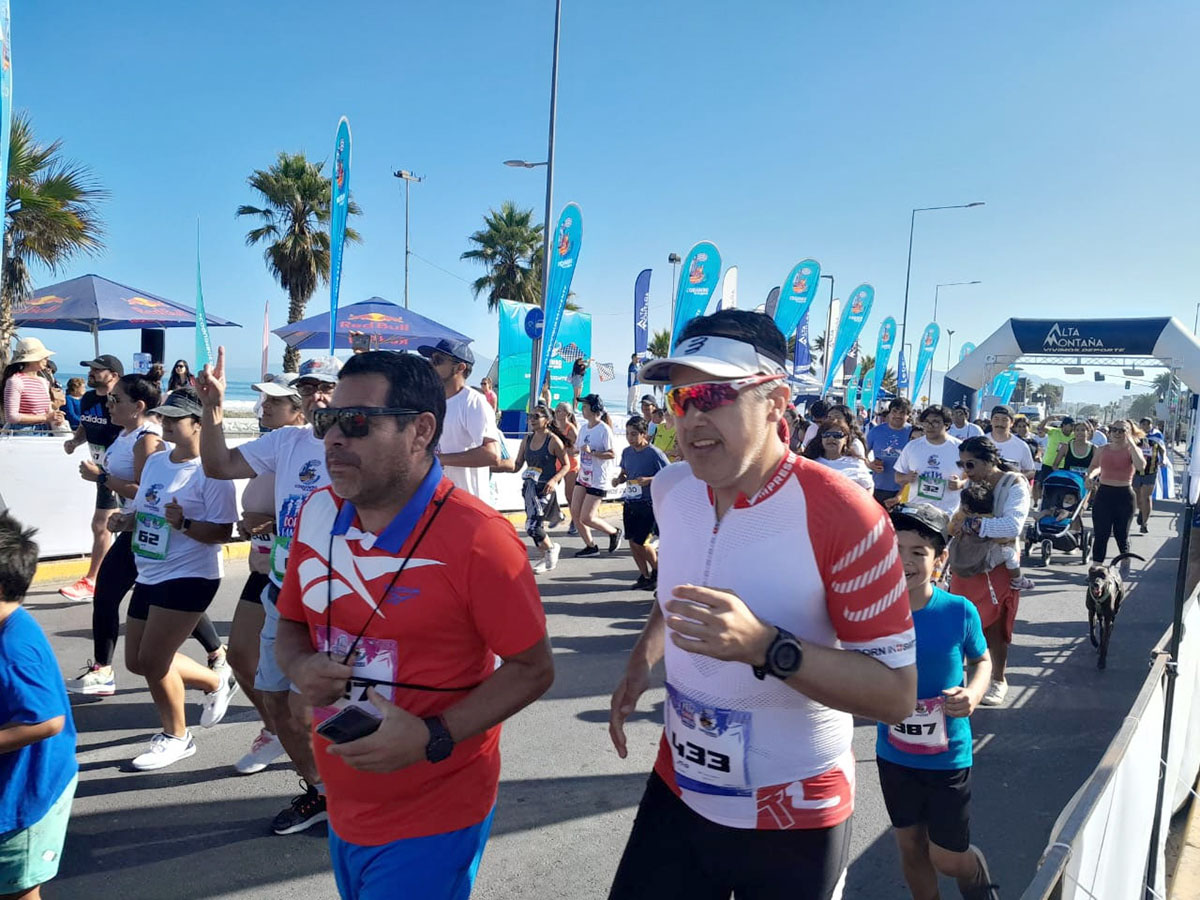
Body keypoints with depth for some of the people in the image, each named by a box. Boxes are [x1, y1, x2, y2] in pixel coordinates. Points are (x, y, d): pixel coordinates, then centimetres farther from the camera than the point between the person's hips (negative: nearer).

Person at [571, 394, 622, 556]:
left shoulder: (604, 429, -15)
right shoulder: (584, 429, 9)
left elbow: (613, 454, -19)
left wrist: (592, 452, -27)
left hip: (598, 480, -8)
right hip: (583, 477, 8)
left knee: (586, 518, -7)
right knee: (575, 513, 3)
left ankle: (615, 532, 17)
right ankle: (590, 546, 19)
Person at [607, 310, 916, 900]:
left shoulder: (844, 517, -22)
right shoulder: (670, 489, -3)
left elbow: (897, 692, -21)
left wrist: (766, 647, -34)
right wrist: (642, 660, 3)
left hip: (794, 820, -4)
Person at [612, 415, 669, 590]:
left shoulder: (655, 454, -13)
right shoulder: (627, 452, 7)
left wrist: (649, 480, -24)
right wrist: (618, 480, -2)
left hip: (648, 504, -6)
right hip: (630, 502, 6)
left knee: (640, 542, -7)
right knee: (632, 542, 7)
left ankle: (658, 573, 18)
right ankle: (644, 576, 24)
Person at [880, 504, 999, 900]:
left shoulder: (959, 611, -17)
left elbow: (982, 661, 0)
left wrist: (974, 693, -18)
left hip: (948, 756, -2)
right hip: (893, 755, 2)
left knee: (947, 858, 11)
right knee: (910, 847, 19)